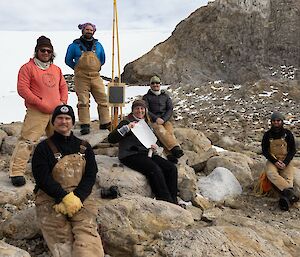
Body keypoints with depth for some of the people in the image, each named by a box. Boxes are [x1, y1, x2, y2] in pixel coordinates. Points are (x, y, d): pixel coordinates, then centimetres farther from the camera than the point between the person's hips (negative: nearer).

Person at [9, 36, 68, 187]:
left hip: (57, 112, 7)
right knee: (27, 141, -12)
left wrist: (63, 102, 3)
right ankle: (17, 172, -9)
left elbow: (63, 87, 20)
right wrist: (41, 103, -16)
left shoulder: (56, 69, 16)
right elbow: (22, 89, -11)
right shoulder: (28, 67, -3)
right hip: (37, 112, -6)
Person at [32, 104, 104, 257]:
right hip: (50, 199, 0)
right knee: (62, 241, -24)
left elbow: (90, 176, 7)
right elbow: (42, 177, -4)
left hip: (80, 197, 1)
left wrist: (77, 198, -10)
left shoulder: (84, 147, 17)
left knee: (87, 230, -27)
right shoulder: (43, 148, 9)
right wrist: (66, 197, -16)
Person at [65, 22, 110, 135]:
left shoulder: (98, 45, 13)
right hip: (81, 78, -2)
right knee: (83, 102, -5)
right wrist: (78, 69, 11)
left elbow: (102, 60, 25)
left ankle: (106, 124, 5)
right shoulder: (75, 45, 5)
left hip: (96, 77, 3)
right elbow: (68, 60, 13)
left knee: (103, 100, -2)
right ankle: (84, 126, -2)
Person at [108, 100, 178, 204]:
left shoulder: (146, 124, 22)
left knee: (172, 168, -12)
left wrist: (154, 146, 8)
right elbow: (111, 139, -9)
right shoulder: (126, 122, 3)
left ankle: (173, 200, -11)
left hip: (146, 153, 7)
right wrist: (126, 128, -19)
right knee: (155, 170, -31)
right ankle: (166, 201, -26)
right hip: (131, 155, -7)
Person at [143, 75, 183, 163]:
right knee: (161, 130, -36)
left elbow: (170, 110, 10)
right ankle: (175, 148, -52)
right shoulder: (146, 97, 16)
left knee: (169, 132, -32)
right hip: (152, 121, -2)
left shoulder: (165, 96, 22)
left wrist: (163, 119, -9)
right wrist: (156, 118, -14)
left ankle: (171, 154, -49)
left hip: (165, 120, 2)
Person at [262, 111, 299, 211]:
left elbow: (293, 150, 3)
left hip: (286, 161, 1)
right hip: (272, 160, -1)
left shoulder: (287, 133, 2)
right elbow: (264, 151, 2)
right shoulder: (267, 135, 3)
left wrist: (285, 163, -13)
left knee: (288, 178, -27)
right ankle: (290, 191, -43)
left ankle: (285, 197, -46)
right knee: (270, 173, -33)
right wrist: (275, 161, -14)